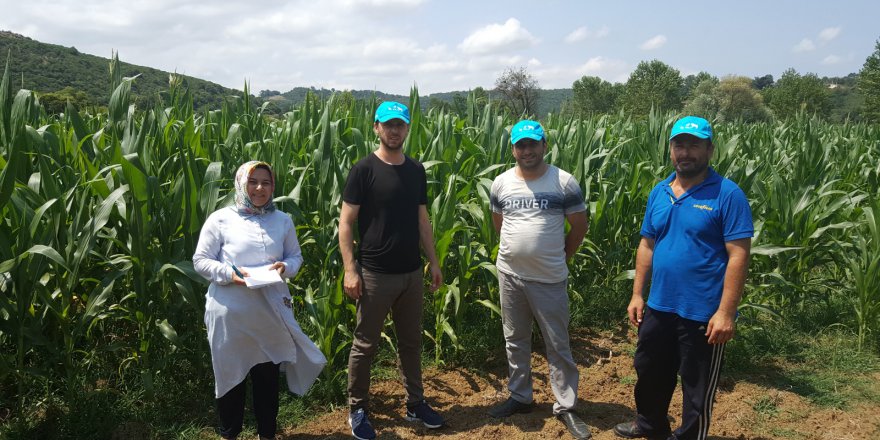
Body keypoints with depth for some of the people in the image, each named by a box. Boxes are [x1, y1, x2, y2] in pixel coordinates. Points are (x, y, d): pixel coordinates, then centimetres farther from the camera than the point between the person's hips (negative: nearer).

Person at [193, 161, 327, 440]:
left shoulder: (283, 221, 6)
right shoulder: (220, 219, -3)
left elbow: (296, 256, 13)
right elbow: (200, 261, -3)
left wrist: (285, 267, -11)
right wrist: (229, 273, -20)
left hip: (270, 311, 2)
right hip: (230, 313, -2)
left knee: (268, 375, 12)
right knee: (230, 375, 12)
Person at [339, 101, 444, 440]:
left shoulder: (416, 171, 7)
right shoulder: (364, 170, -9)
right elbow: (346, 223, -9)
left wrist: (433, 261, 11)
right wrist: (350, 269, -15)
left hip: (411, 273, 5)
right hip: (375, 275, -5)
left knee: (411, 342, 16)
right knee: (365, 345, 7)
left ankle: (415, 404, 30)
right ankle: (357, 409, 23)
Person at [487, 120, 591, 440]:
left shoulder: (564, 182, -9)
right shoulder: (501, 183, 1)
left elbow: (579, 226, 0)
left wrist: (560, 258, 6)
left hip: (549, 279, -3)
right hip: (509, 275, 4)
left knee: (557, 346, 5)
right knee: (515, 340, 16)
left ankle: (565, 407, 18)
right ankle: (520, 397, 32)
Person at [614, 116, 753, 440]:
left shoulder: (727, 194, -13)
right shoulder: (658, 192, 5)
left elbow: (738, 255, -16)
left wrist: (725, 312, -20)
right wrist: (637, 295, 7)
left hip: (703, 314, -6)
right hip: (659, 307, 6)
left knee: (696, 387, 10)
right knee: (649, 370, 23)